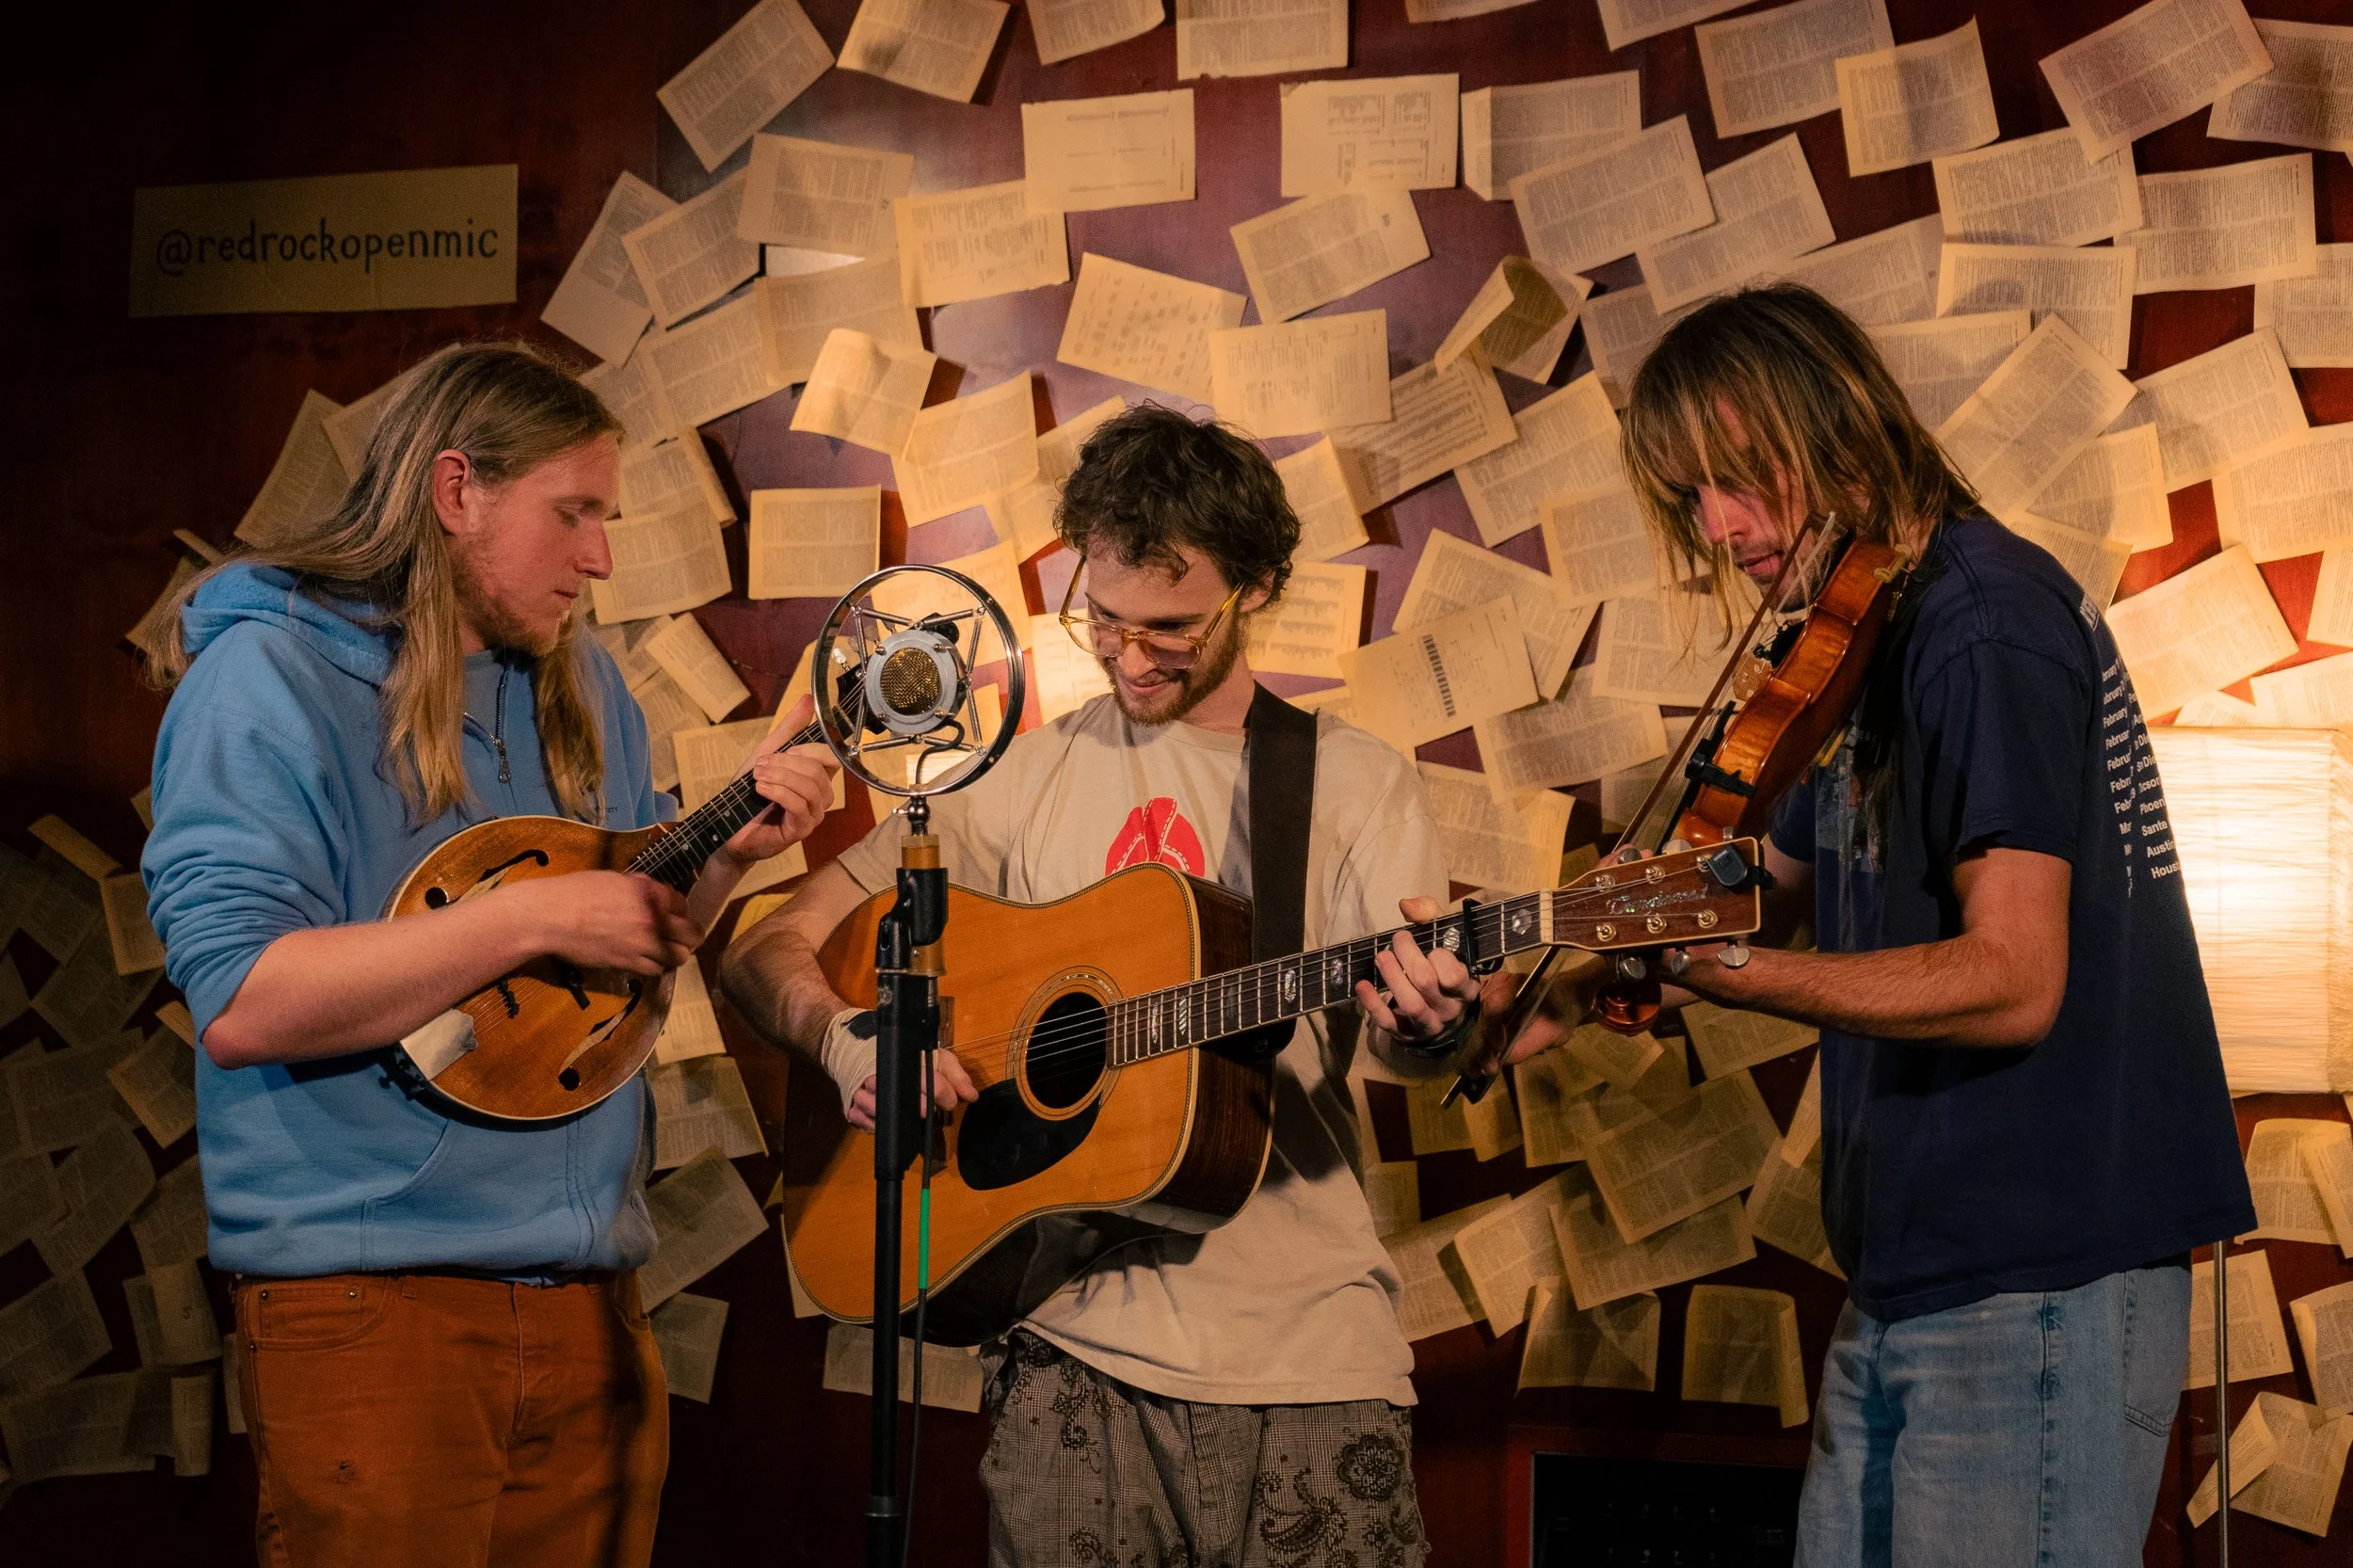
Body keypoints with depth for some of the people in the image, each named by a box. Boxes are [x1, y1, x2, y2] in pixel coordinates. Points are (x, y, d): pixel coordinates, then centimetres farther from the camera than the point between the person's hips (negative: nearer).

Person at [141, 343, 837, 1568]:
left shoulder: (578, 686, 13)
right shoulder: (270, 675, -10)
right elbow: (241, 1005, -22)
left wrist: (726, 855, 0)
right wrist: (533, 918, -22)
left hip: (586, 1286, 7)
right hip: (370, 1300, -7)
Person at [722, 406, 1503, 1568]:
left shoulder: (1355, 785, 6)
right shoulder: (1021, 780, 8)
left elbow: (1393, 1026, -6)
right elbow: (768, 951, 8)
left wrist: (1427, 1023, -29)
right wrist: (849, 1037, -13)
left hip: (1306, 1355, -1)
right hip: (1077, 1349, 1)